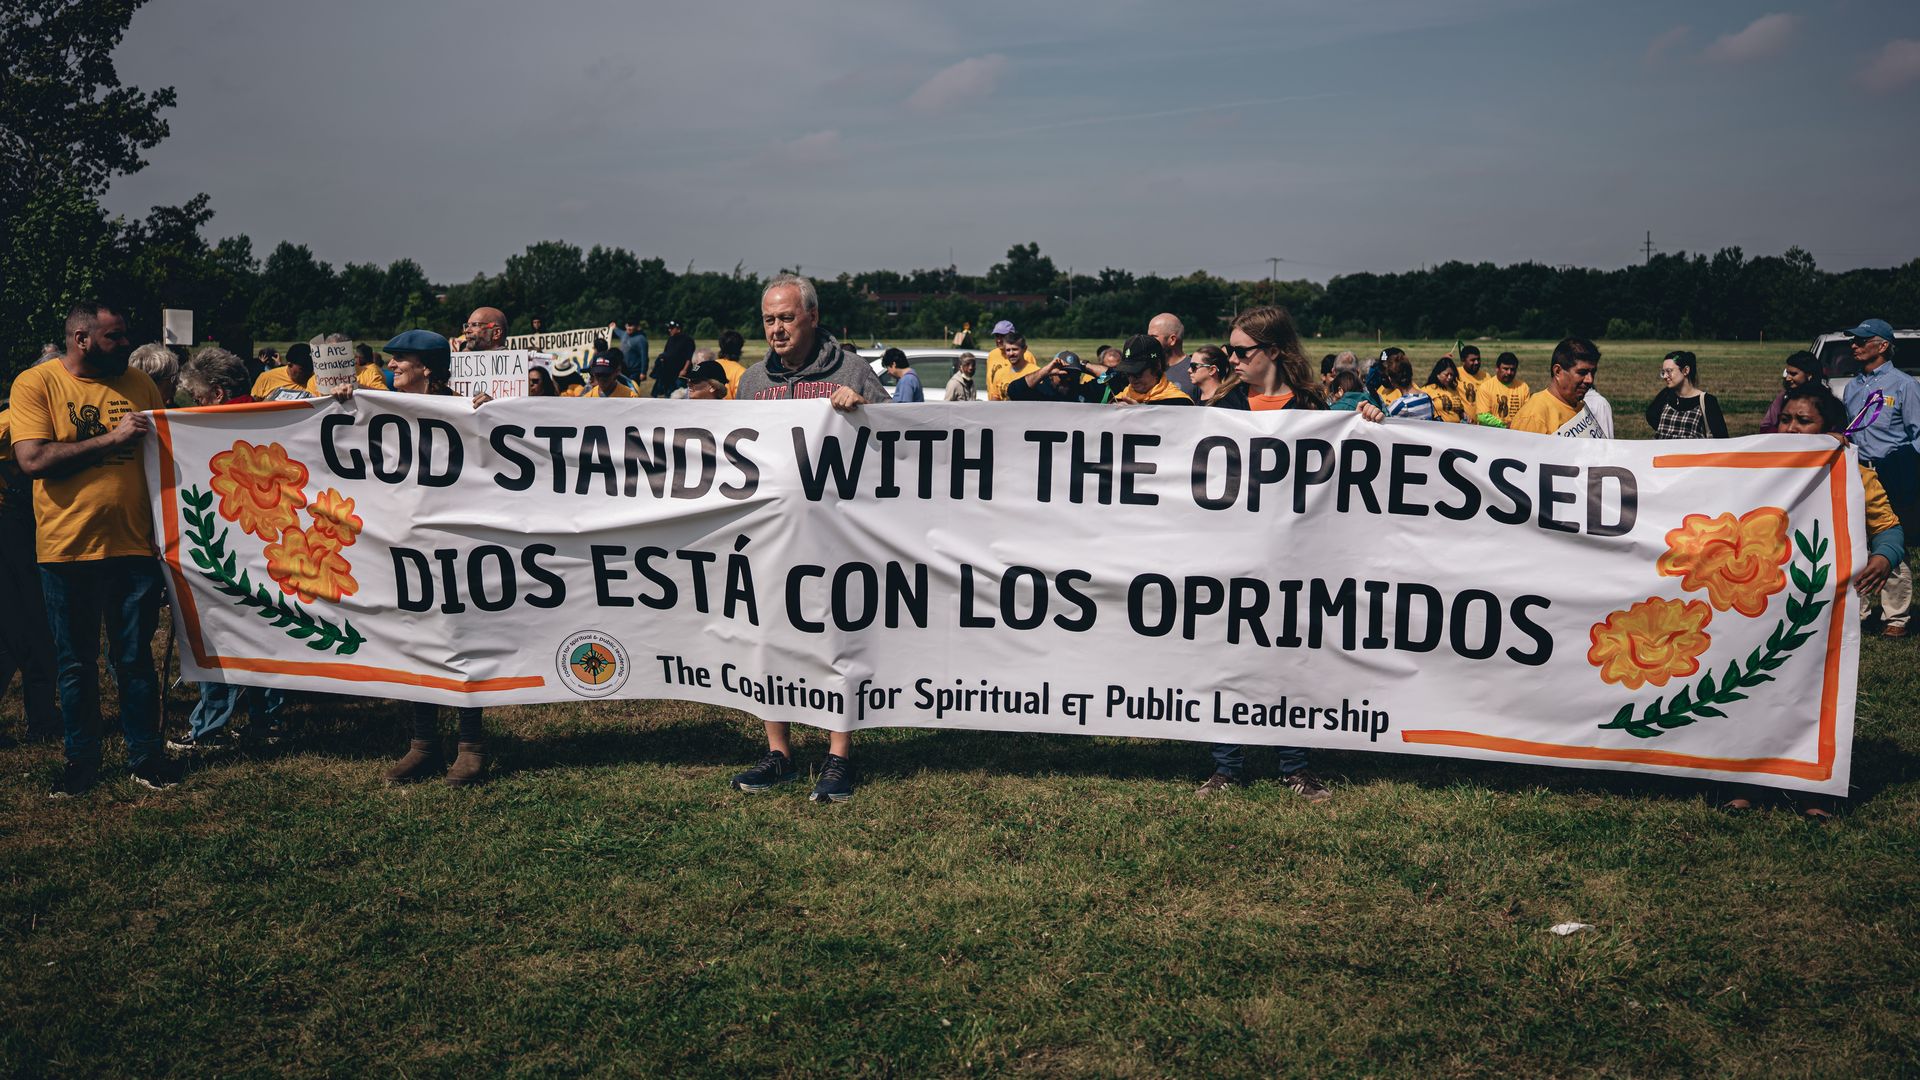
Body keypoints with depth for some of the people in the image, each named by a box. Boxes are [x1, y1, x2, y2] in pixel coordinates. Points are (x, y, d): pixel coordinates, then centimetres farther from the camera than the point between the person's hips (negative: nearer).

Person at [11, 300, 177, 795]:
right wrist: (111, 438, -19)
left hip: (134, 545, 2)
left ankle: (145, 755, 21)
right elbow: (32, 460, -16)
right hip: (67, 548, -2)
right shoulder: (35, 383, -5)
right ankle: (82, 759, 25)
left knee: (136, 659, 10)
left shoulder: (138, 383, 6)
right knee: (76, 664, 11)